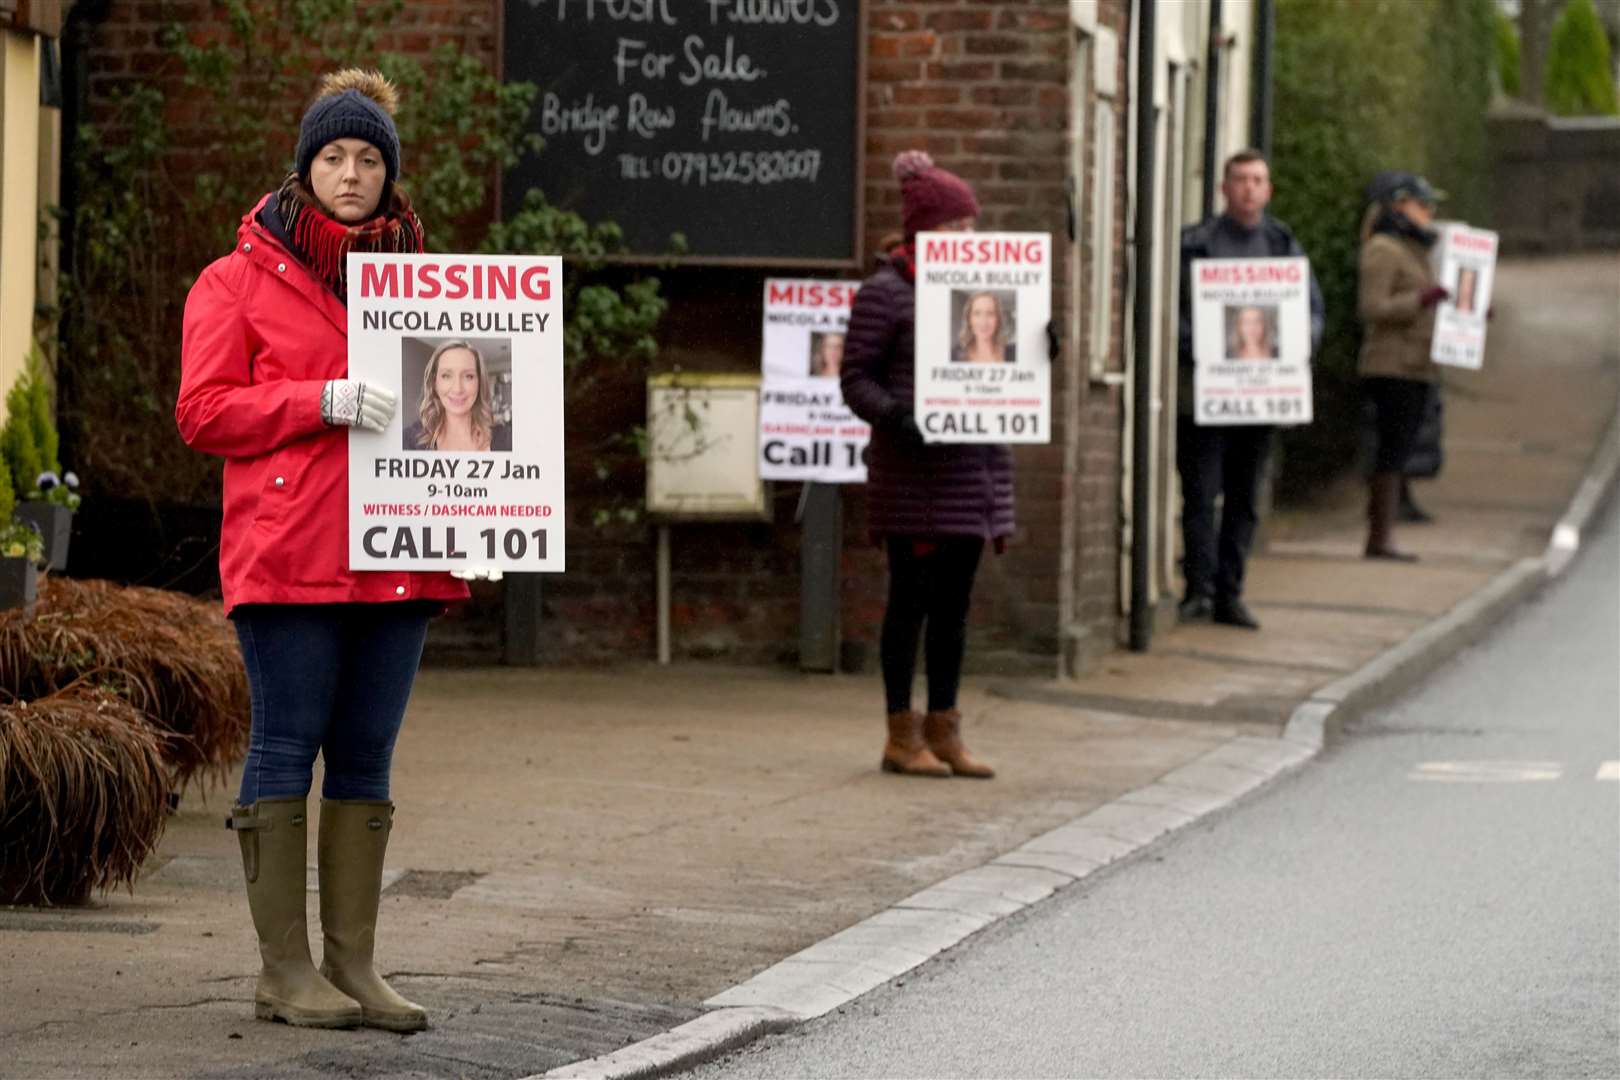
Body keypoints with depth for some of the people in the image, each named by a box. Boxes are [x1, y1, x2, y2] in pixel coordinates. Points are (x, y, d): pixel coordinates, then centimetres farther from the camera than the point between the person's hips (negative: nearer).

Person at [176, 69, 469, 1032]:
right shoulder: (241, 279, 4)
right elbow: (203, 412, -3)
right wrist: (325, 402, -15)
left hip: (396, 556, 5)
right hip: (288, 555, -5)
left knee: (366, 756, 6)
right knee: (286, 746, -4)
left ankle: (353, 964, 9)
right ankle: (284, 969, -1)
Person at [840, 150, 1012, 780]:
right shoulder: (885, 294, -6)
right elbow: (857, 378, -8)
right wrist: (895, 416, -25)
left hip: (975, 464, 7)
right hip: (916, 471, -7)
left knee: (954, 601, 9)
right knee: (912, 597, -3)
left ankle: (943, 731, 14)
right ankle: (902, 735, 3)